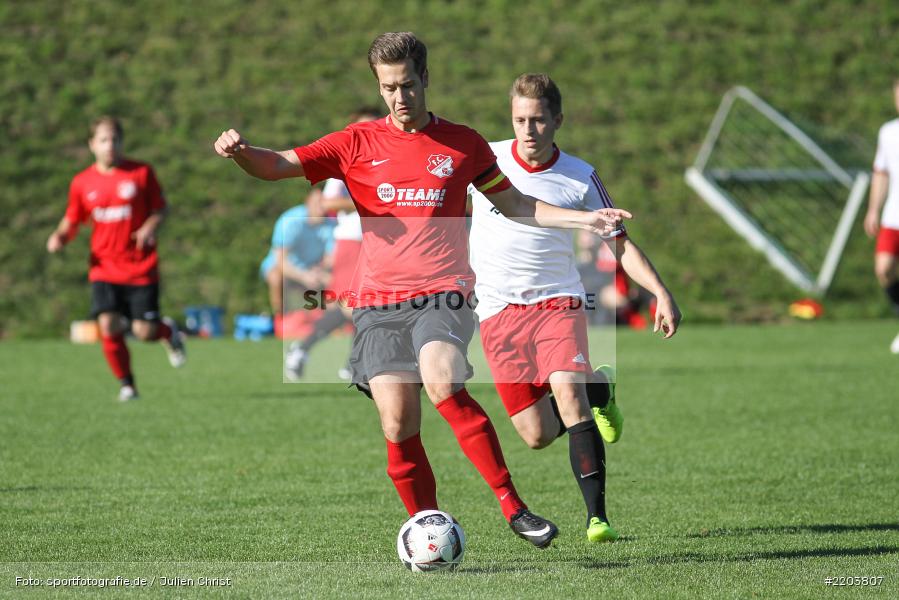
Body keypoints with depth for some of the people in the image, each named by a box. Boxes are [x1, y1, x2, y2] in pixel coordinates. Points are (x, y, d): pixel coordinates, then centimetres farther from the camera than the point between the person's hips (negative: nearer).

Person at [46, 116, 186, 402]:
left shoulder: (141, 173, -1)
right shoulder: (82, 182, 4)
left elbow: (160, 209, 5)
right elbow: (72, 222, 12)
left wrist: (150, 228, -17)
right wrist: (60, 236, -9)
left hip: (141, 267, -1)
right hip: (104, 268, 1)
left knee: (144, 331, -6)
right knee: (108, 324, -16)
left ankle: (169, 331, 33)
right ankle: (126, 384, 4)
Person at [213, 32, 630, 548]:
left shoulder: (462, 143, 11)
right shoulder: (358, 144, 9)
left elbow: (515, 205, 21)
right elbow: (278, 166, 2)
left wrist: (583, 219, 10)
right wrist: (241, 152, -20)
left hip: (442, 293, -2)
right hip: (378, 301, 2)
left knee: (442, 382, -29)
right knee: (398, 428, -8)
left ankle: (513, 507, -24)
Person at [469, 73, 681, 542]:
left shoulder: (580, 178, -2)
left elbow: (619, 243, 4)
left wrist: (661, 292, -9)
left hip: (558, 302, -1)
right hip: (498, 310, 1)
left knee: (567, 393, -27)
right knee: (538, 436, -5)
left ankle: (597, 516, -24)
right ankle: (596, 389, 29)